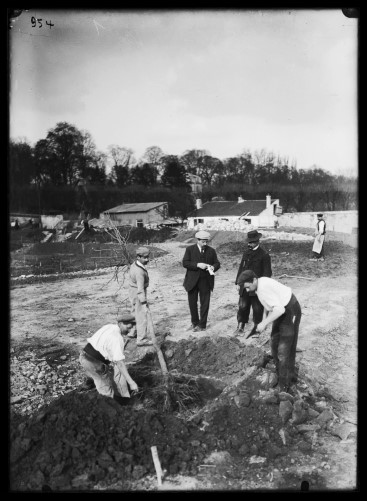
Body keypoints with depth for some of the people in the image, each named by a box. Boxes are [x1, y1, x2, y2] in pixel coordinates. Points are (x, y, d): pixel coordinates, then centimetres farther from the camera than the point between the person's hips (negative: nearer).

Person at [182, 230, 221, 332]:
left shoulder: (211, 251, 5)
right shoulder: (190, 249, -1)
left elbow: (217, 263, 7)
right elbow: (185, 263, -9)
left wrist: (213, 267, -16)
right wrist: (197, 265, -21)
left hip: (206, 281, 1)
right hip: (192, 281, -1)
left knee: (205, 303, 3)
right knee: (192, 303, 9)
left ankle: (202, 325, 15)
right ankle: (194, 322, 28)